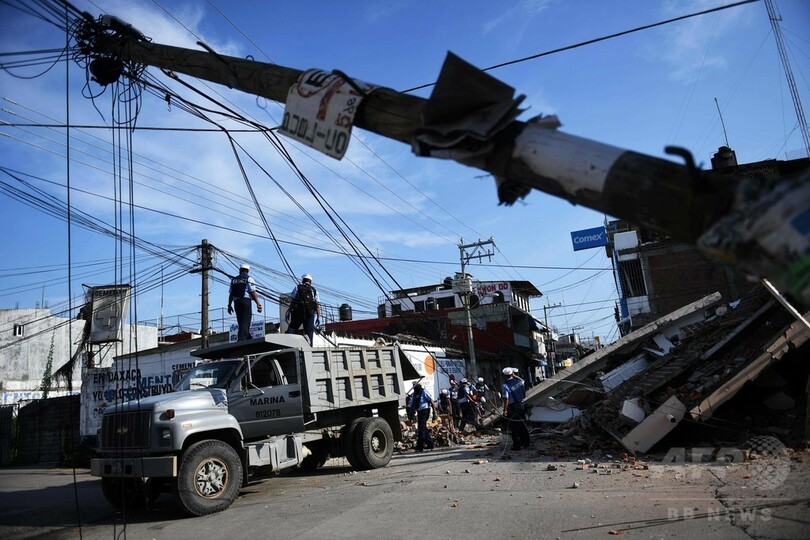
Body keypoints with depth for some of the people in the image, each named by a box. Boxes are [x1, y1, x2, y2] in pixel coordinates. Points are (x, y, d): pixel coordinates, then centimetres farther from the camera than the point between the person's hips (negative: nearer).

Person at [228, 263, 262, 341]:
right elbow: (253, 292, -10)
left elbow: (231, 294, 13)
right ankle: (241, 340, -19)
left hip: (236, 302, 5)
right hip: (246, 301, -5)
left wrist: (229, 305, 16)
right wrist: (258, 304, -11)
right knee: (245, 322, -7)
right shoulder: (249, 279, 0)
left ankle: (249, 340, 19)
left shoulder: (233, 280, 15)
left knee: (241, 322, 13)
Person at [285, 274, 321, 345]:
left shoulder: (298, 287, 13)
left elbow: (292, 301, 2)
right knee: (309, 331, 1)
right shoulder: (314, 290, 18)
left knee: (292, 328, 1)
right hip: (310, 312, 1)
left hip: (298, 310, -1)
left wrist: (289, 312, 3)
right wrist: (318, 317, 6)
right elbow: (317, 305, 7)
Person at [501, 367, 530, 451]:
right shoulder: (519, 381, -2)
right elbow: (522, 379, 24)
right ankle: (525, 443, 27)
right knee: (523, 425, 17)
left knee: (514, 427, 5)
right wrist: (514, 375, 26)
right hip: (521, 405, 5)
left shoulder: (505, 386, -18)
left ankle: (516, 445, 10)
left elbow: (506, 399, -21)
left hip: (512, 407, -5)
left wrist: (505, 409, -15)